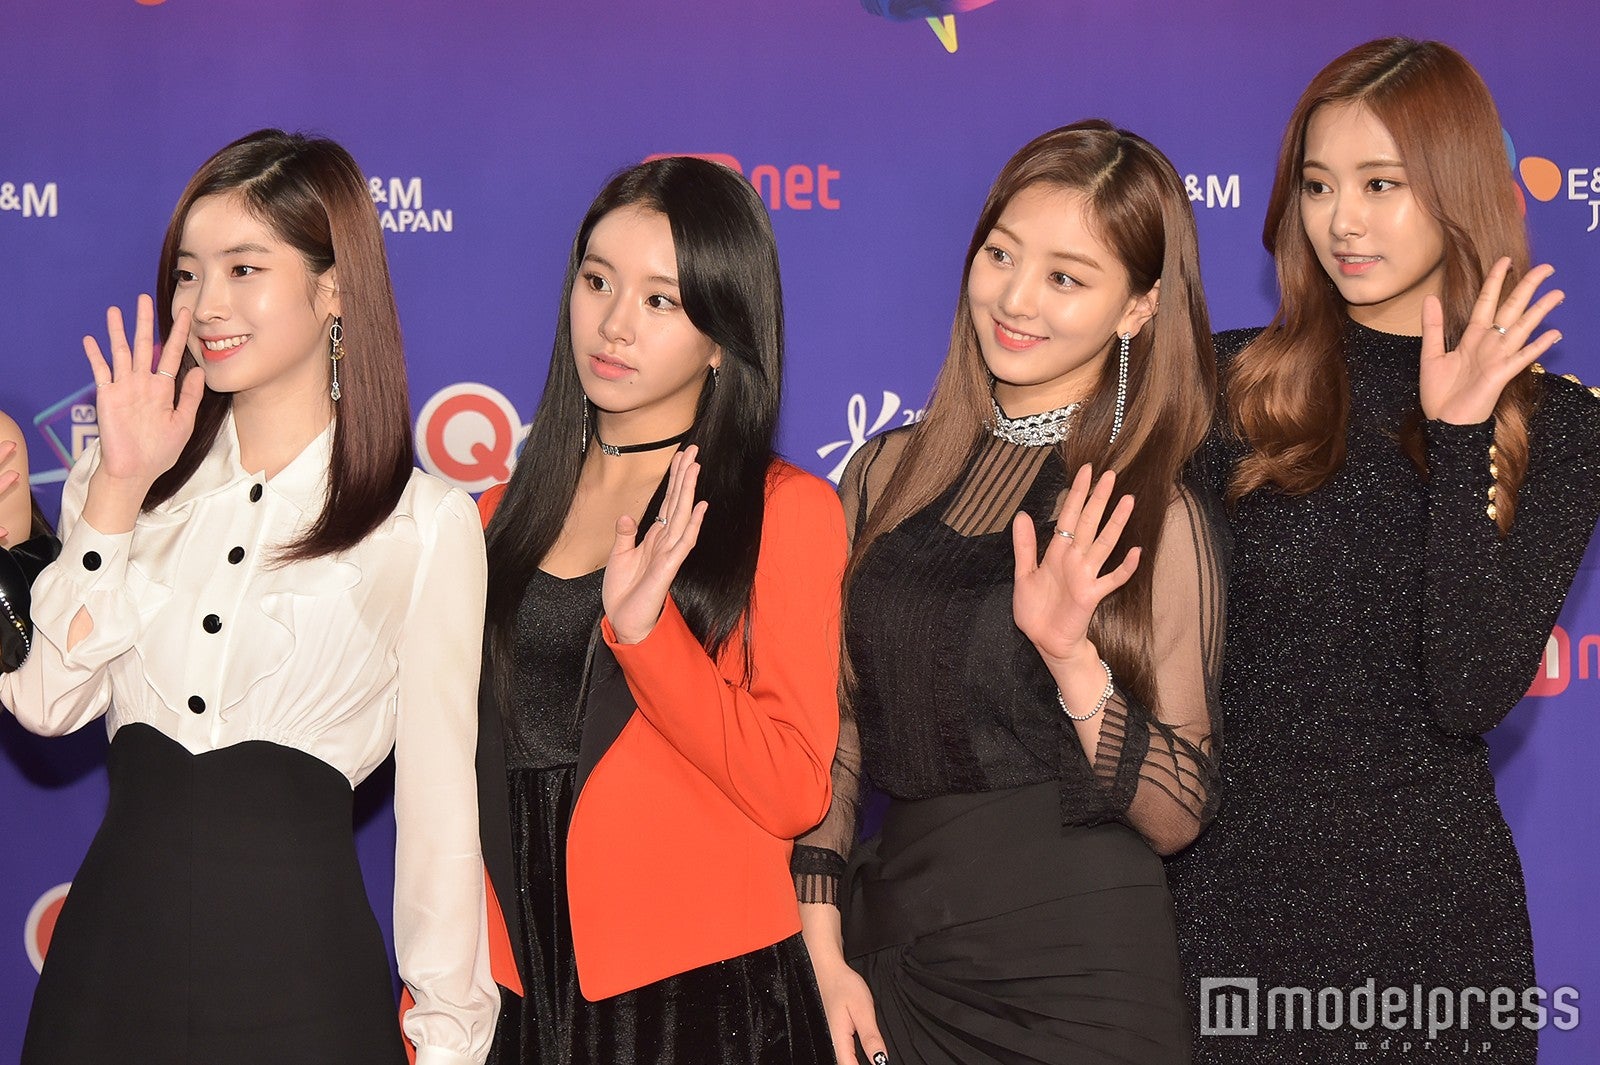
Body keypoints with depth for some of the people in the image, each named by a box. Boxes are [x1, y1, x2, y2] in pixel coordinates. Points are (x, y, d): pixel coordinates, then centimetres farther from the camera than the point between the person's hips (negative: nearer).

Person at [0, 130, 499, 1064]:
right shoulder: (125, 481, 7)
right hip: (111, 947, 3)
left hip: (298, 962, -3)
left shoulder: (426, 524, -4)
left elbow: (438, 803, -2)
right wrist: (120, 487, -9)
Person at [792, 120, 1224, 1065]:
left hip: (1076, 982, -3)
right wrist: (824, 948, 0)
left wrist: (1072, 657, -23)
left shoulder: (1151, 516, -8)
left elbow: (1175, 819, -9)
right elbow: (833, 723, 7)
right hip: (889, 954, 3)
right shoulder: (889, 472, 2)